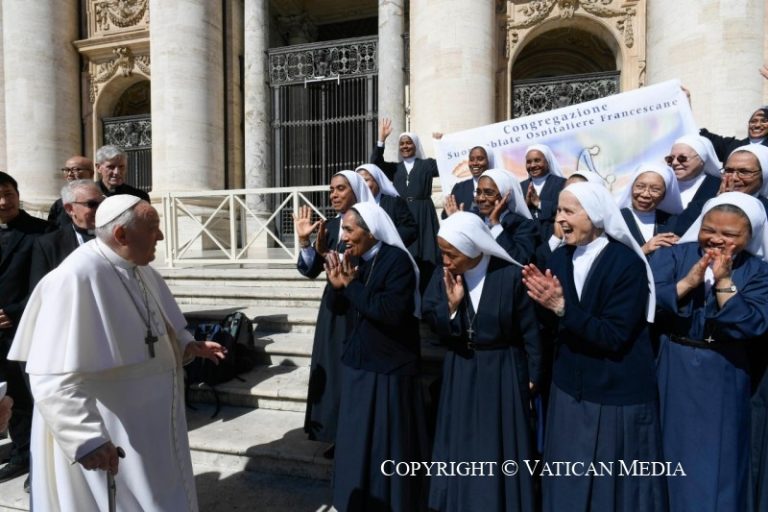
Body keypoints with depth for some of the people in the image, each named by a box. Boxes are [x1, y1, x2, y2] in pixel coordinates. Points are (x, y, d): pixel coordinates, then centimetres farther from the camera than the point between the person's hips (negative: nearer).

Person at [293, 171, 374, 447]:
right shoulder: (329, 227, 9)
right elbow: (310, 271, 4)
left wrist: (326, 252, -22)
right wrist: (304, 240, -10)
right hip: (334, 308, 6)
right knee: (333, 370, 11)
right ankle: (339, 436, 27)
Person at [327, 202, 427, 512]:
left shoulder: (397, 259, -17)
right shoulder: (357, 260, 4)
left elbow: (391, 311, -28)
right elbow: (342, 308, 8)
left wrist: (352, 284, -20)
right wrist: (338, 285, -12)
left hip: (389, 369, -7)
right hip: (358, 363, 7)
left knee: (389, 444, 6)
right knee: (358, 439, 18)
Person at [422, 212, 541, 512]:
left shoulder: (510, 275, -18)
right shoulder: (443, 275, -8)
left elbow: (530, 330, -8)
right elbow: (431, 323, -8)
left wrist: (533, 376, -2)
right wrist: (451, 305, -26)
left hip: (503, 371, -3)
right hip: (460, 371, 3)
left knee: (499, 445, 12)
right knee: (460, 443, 16)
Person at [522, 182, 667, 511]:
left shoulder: (627, 263, -18)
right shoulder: (560, 257, -1)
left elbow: (615, 335, -23)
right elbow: (554, 324, 2)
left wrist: (562, 306, -29)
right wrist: (545, 300, -18)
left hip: (617, 395, -5)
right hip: (570, 388, 5)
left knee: (613, 483, 14)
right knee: (569, 483, 19)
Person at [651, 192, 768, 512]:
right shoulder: (673, 255, -3)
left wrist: (723, 281, -19)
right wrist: (688, 282, -23)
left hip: (721, 379, 0)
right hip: (669, 370, 0)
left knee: (713, 465, 11)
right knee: (666, 453, 14)